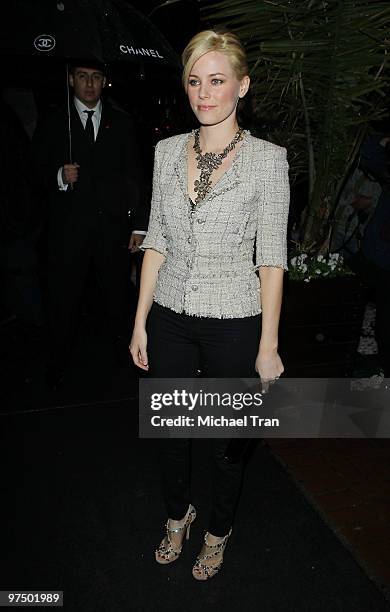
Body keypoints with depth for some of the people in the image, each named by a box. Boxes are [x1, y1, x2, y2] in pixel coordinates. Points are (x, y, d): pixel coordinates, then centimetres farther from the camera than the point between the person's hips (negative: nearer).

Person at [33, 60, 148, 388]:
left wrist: (140, 224, -1)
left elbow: (134, 175, 6)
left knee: (118, 290, 9)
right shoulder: (53, 124, 9)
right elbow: (40, 170, 8)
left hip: (113, 223, 1)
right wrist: (59, 177, -15)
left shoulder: (121, 122, 11)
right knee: (64, 294, 5)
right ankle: (59, 359, 21)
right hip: (69, 223, 0)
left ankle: (123, 344, 30)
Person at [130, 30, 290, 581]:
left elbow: (272, 258, -8)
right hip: (170, 317, 4)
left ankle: (218, 531, 45)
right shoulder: (168, 150, 4)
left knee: (228, 438, 15)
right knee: (170, 430, 19)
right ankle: (178, 515, 49)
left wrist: (269, 345, -10)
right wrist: (140, 322, 4)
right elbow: (157, 241, 5)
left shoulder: (267, 158, -8)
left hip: (233, 323, -3)